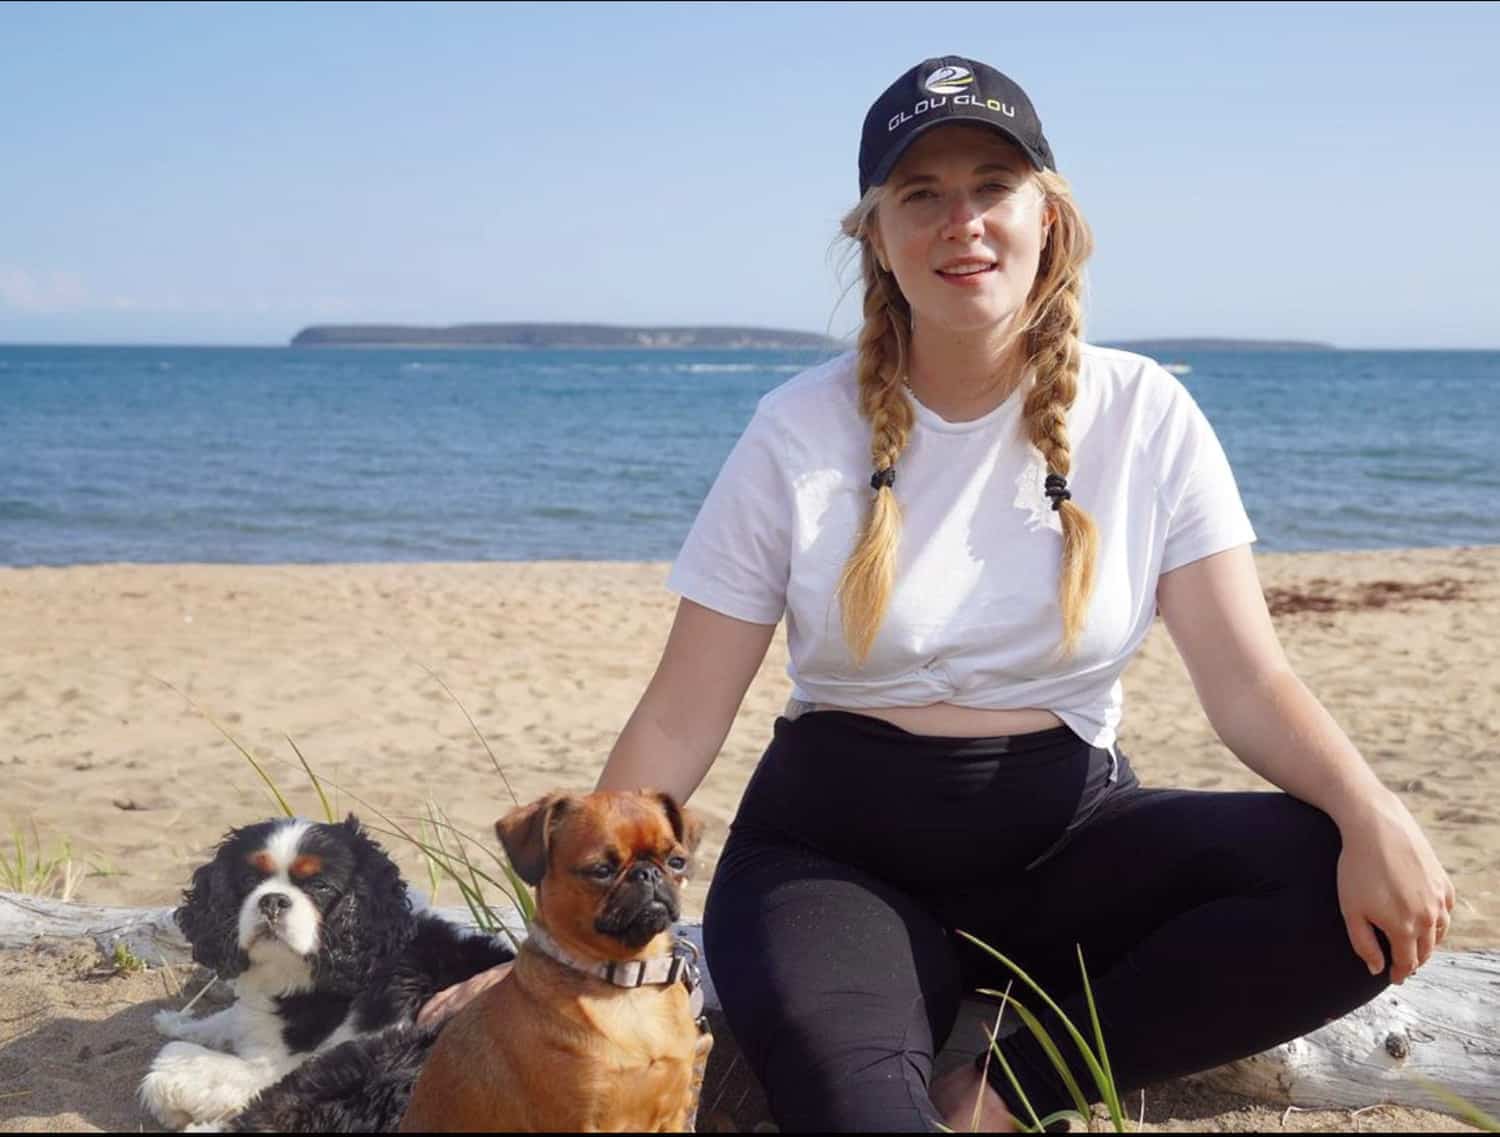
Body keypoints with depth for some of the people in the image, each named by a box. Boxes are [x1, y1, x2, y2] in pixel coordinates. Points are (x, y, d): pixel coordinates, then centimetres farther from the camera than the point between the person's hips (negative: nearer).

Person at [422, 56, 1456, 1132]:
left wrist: (1371, 810, -28)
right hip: (836, 849, -4)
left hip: (1069, 839, 5)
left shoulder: (1143, 414, -2)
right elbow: (680, 721, -3)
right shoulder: (801, 429, -5)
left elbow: (1249, 683, -7)